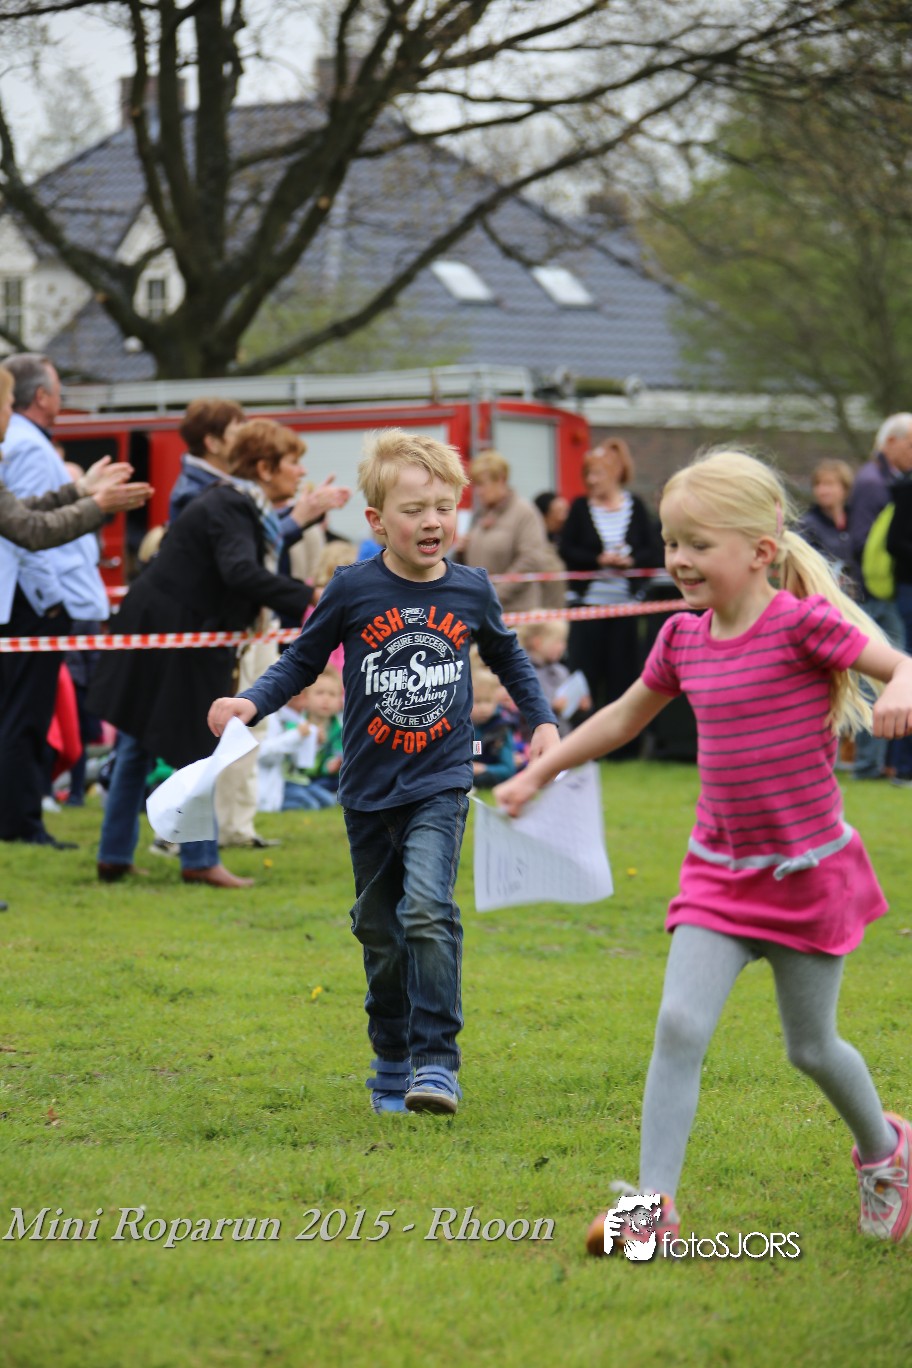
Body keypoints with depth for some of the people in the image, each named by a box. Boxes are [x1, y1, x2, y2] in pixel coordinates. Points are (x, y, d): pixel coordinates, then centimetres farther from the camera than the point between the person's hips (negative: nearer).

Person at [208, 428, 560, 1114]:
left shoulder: (471, 590, -1)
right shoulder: (353, 589, -7)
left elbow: (507, 656, 19)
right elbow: (303, 661, 4)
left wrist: (543, 720, 13)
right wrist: (251, 704, -11)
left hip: (441, 783, -1)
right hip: (369, 790, 1)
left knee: (427, 909, -21)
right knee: (379, 930, 10)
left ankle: (437, 1062, -16)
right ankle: (392, 1065, 28)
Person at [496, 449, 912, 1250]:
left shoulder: (801, 622, -16)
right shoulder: (684, 637, 1)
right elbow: (627, 714, 19)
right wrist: (540, 773, 25)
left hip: (808, 872, -4)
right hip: (719, 874, 4)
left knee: (811, 1046, 10)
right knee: (680, 1024, -13)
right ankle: (655, 1205, -12)